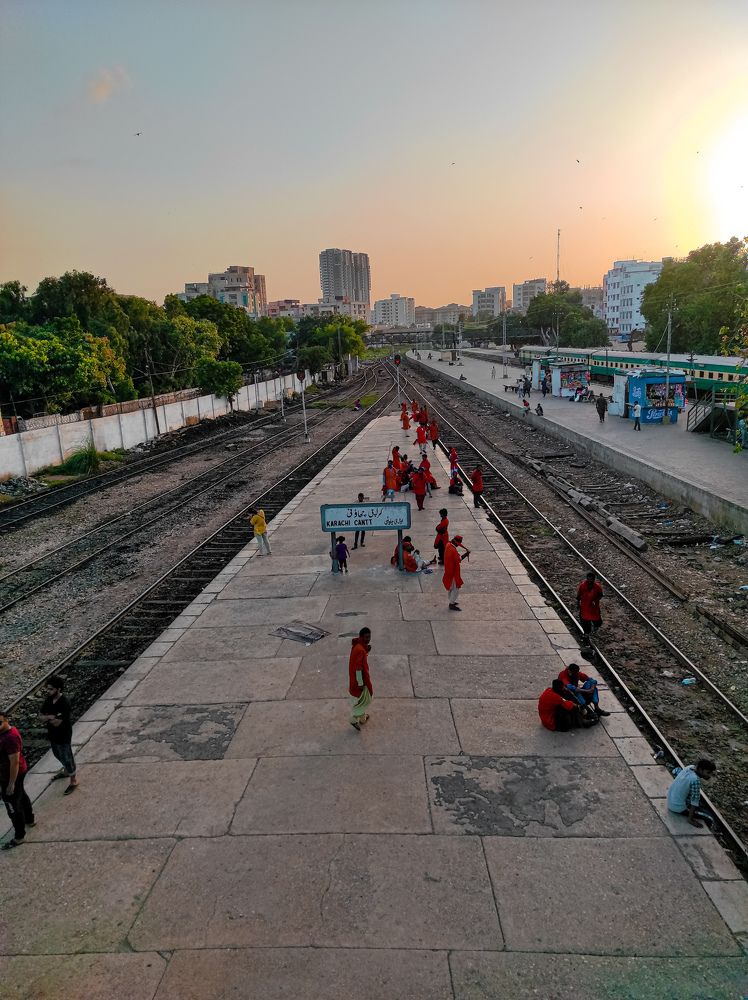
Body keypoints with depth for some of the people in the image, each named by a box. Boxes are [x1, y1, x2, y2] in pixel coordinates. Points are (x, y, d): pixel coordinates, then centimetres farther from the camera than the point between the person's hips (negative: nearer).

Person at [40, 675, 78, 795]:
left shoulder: (64, 704, -30)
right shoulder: (48, 700, -7)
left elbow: (57, 723, -28)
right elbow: (42, 717, -5)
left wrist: (48, 717, -15)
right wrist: (52, 717, -24)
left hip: (63, 736, -8)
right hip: (52, 734, 8)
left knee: (67, 758, 8)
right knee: (59, 755, 28)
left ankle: (73, 781, 26)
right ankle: (66, 771, 53)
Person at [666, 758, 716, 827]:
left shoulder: (689, 767, -7)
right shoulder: (696, 780, -30)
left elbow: (675, 771, 15)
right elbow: (694, 801, -26)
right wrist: (690, 819, -19)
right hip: (678, 808, -9)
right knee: (709, 818, -7)